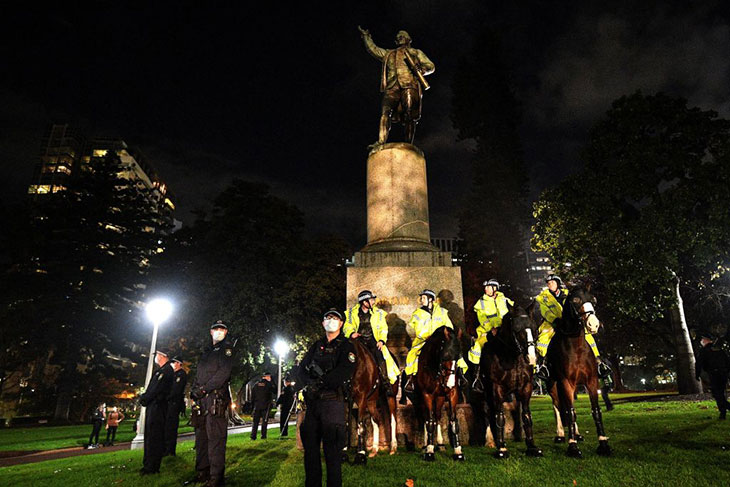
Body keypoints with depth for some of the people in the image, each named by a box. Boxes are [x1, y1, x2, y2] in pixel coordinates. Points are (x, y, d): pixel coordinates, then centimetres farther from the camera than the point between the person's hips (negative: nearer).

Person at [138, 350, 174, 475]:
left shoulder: (167, 370, -11)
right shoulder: (161, 370, 21)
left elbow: (157, 389, -18)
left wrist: (144, 398, -11)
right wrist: (144, 397, 7)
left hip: (157, 406, -10)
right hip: (152, 406, 10)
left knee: (153, 436, -8)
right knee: (149, 435, 14)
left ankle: (152, 467, -5)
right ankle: (148, 465, 22)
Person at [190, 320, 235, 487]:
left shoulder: (226, 347, 2)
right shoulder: (207, 351, 25)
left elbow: (224, 372, -11)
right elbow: (198, 374, 24)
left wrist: (204, 388, -14)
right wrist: (194, 389, 5)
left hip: (216, 397, -8)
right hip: (202, 399, 8)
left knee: (215, 438, -9)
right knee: (201, 436, 11)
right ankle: (201, 473, 21)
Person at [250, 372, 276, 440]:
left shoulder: (257, 384, 6)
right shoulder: (269, 384, -7)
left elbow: (252, 395, 8)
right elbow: (275, 391, 3)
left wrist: (253, 403, 15)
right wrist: (272, 383, 8)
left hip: (257, 405, 3)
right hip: (266, 406, -3)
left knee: (255, 421, 8)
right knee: (265, 421, 5)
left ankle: (253, 436, 3)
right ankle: (263, 436, 4)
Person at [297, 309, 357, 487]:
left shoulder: (346, 346, 1)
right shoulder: (317, 346, 18)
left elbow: (344, 372, -14)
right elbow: (302, 368, 9)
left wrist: (320, 383, -15)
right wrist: (308, 383, -11)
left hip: (332, 400, -5)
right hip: (312, 401, 6)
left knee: (332, 449, -3)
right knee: (310, 446, 10)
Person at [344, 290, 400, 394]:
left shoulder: (378, 313, 12)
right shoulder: (352, 313, 10)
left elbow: (383, 328, 9)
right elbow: (347, 327, 6)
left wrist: (381, 340, -7)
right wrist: (352, 333, -16)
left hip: (373, 340, 0)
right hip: (358, 340, 0)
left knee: (380, 357, -20)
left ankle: (387, 385, -12)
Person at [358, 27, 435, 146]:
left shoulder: (416, 52, 28)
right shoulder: (389, 54, 36)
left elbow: (431, 66, 18)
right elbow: (373, 49, 40)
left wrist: (419, 70, 1)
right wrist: (366, 36, 39)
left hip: (410, 85, -2)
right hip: (392, 86, 2)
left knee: (410, 116, -15)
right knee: (385, 112, -22)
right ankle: (381, 142, -35)